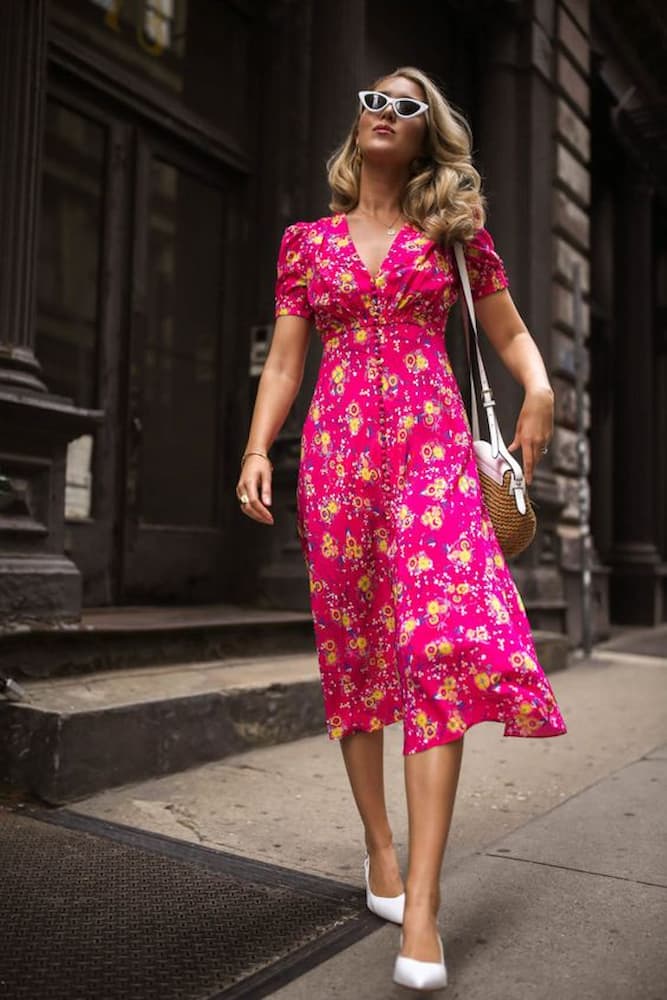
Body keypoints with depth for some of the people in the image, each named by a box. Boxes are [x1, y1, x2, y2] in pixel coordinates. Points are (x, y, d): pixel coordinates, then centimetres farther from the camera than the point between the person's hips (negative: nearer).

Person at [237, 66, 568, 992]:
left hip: (431, 441, -1)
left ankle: (421, 901, -13)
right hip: (337, 448, 2)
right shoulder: (306, 240, 16)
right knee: (353, 651, 3)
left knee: (440, 638, -17)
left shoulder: (456, 228, 14)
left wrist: (540, 391, -3)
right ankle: (380, 844, 21)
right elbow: (284, 361, 11)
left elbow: (510, 331, 17)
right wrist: (257, 448, -3)